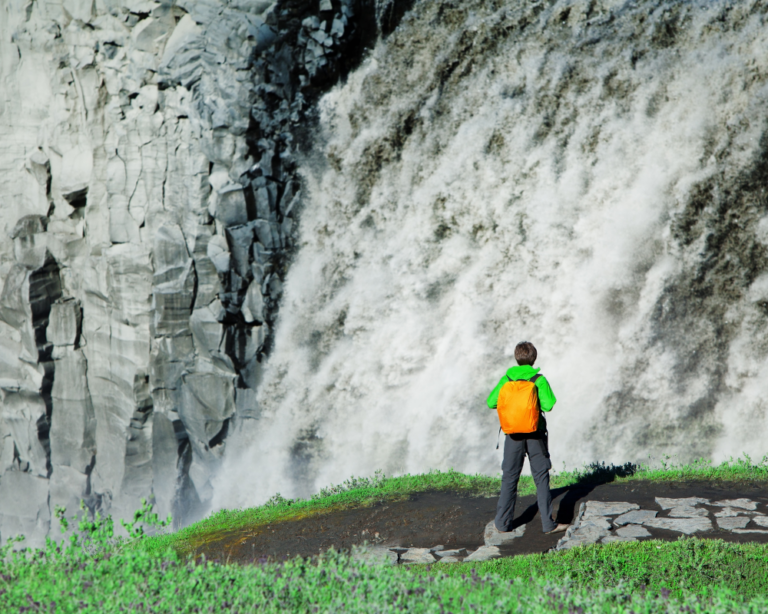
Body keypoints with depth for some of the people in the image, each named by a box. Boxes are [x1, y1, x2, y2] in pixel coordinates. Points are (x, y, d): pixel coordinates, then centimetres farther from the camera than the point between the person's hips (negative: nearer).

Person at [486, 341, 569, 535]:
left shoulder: (506, 379, -1)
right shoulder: (539, 380, -8)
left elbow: (491, 402, -1)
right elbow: (549, 404, -16)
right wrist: (537, 402, 5)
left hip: (513, 434, 2)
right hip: (535, 434, -2)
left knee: (509, 477, 10)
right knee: (541, 477, 4)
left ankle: (503, 523, 13)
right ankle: (548, 523, 3)